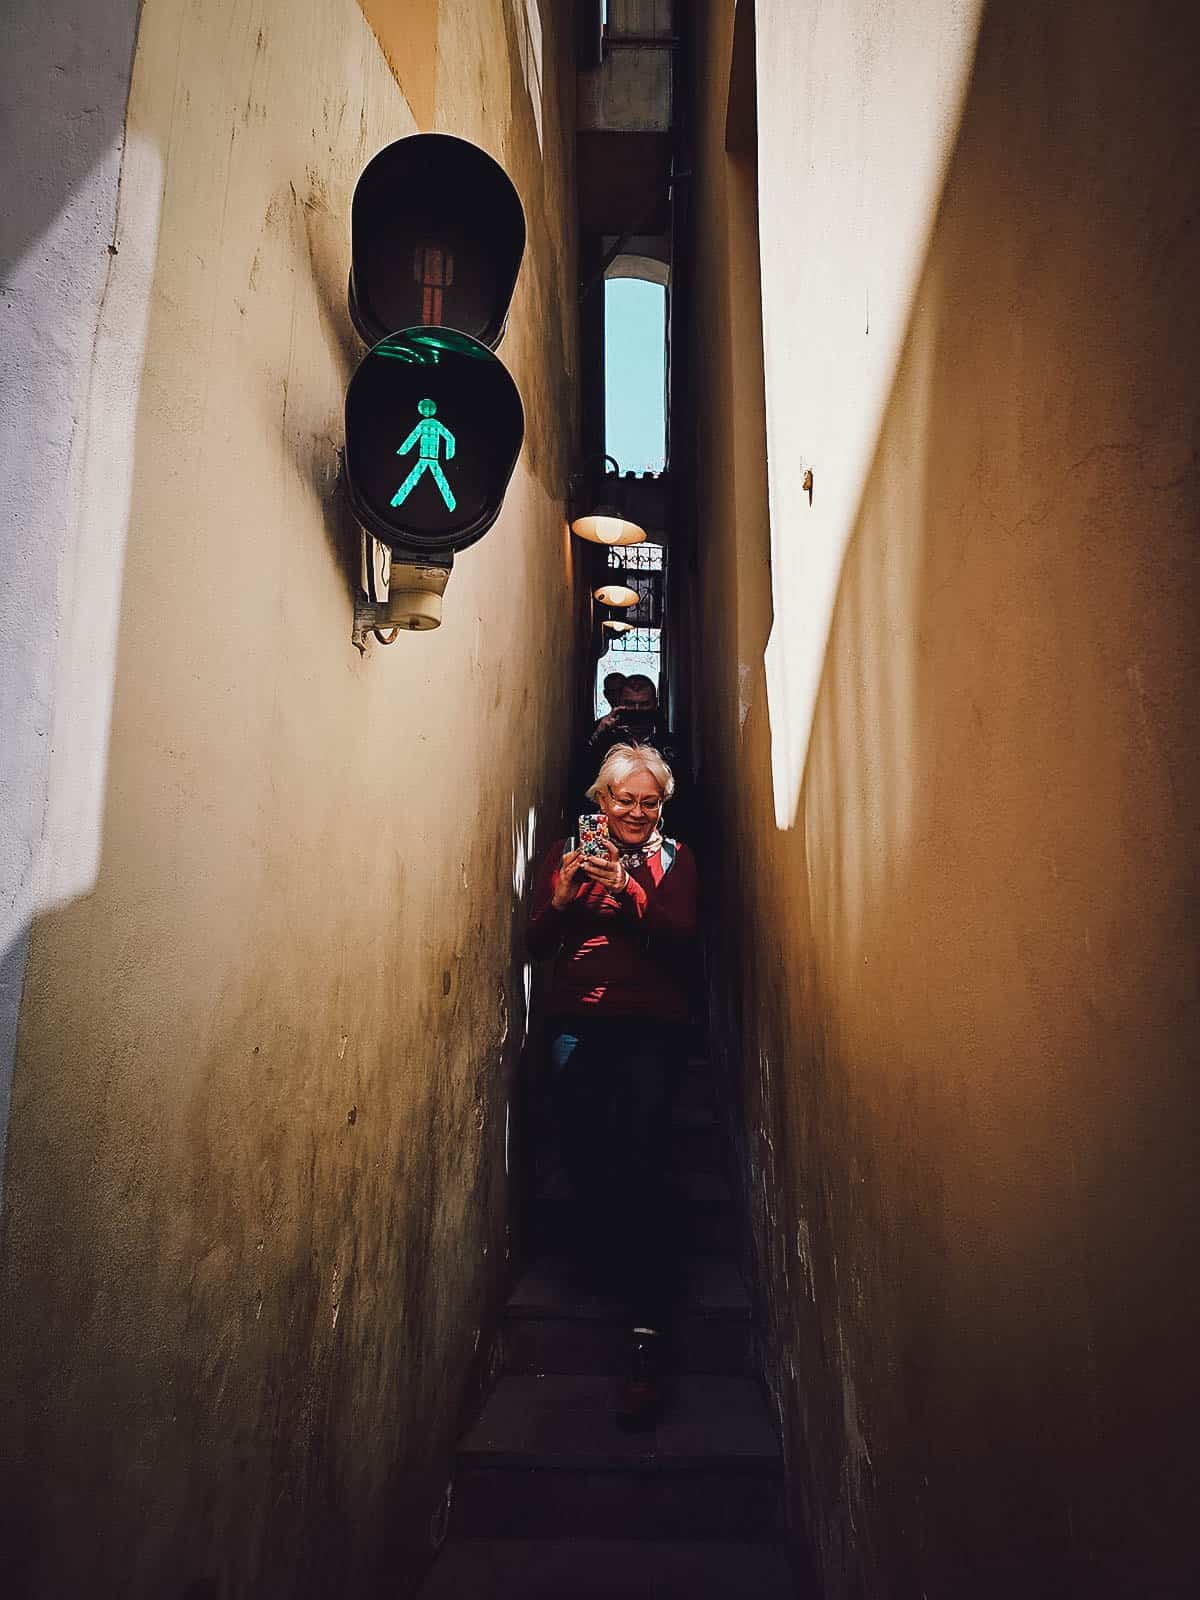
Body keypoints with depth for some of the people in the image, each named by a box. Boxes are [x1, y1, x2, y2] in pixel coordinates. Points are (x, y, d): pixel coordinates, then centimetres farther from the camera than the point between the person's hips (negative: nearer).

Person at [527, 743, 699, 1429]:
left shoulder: (674, 859, 6)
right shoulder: (567, 852, 9)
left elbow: (684, 940, -8)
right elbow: (537, 944, 5)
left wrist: (627, 890, -21)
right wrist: (562, 897, -15)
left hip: (650, 1030, -2)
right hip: (577, 1025, 2)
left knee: (642, 1167, -10)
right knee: (584, 1157, 8)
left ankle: (648, 1339, -4)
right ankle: (598, 1259, 39)